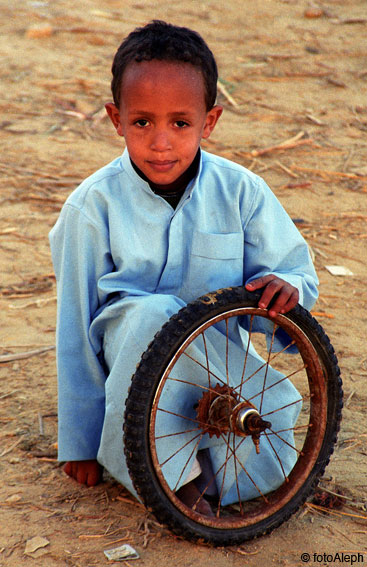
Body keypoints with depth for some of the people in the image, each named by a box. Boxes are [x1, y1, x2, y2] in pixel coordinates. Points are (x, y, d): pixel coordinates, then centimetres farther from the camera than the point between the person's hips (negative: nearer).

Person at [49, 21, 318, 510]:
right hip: (131, 353, -2)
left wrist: (286, 286, -27)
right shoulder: (95, 205, -10)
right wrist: (80, 443, -3)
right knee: (153, 315, -37)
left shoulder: (240, 191, -6)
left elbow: (299, 272, 2)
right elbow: (76, 327, -6)